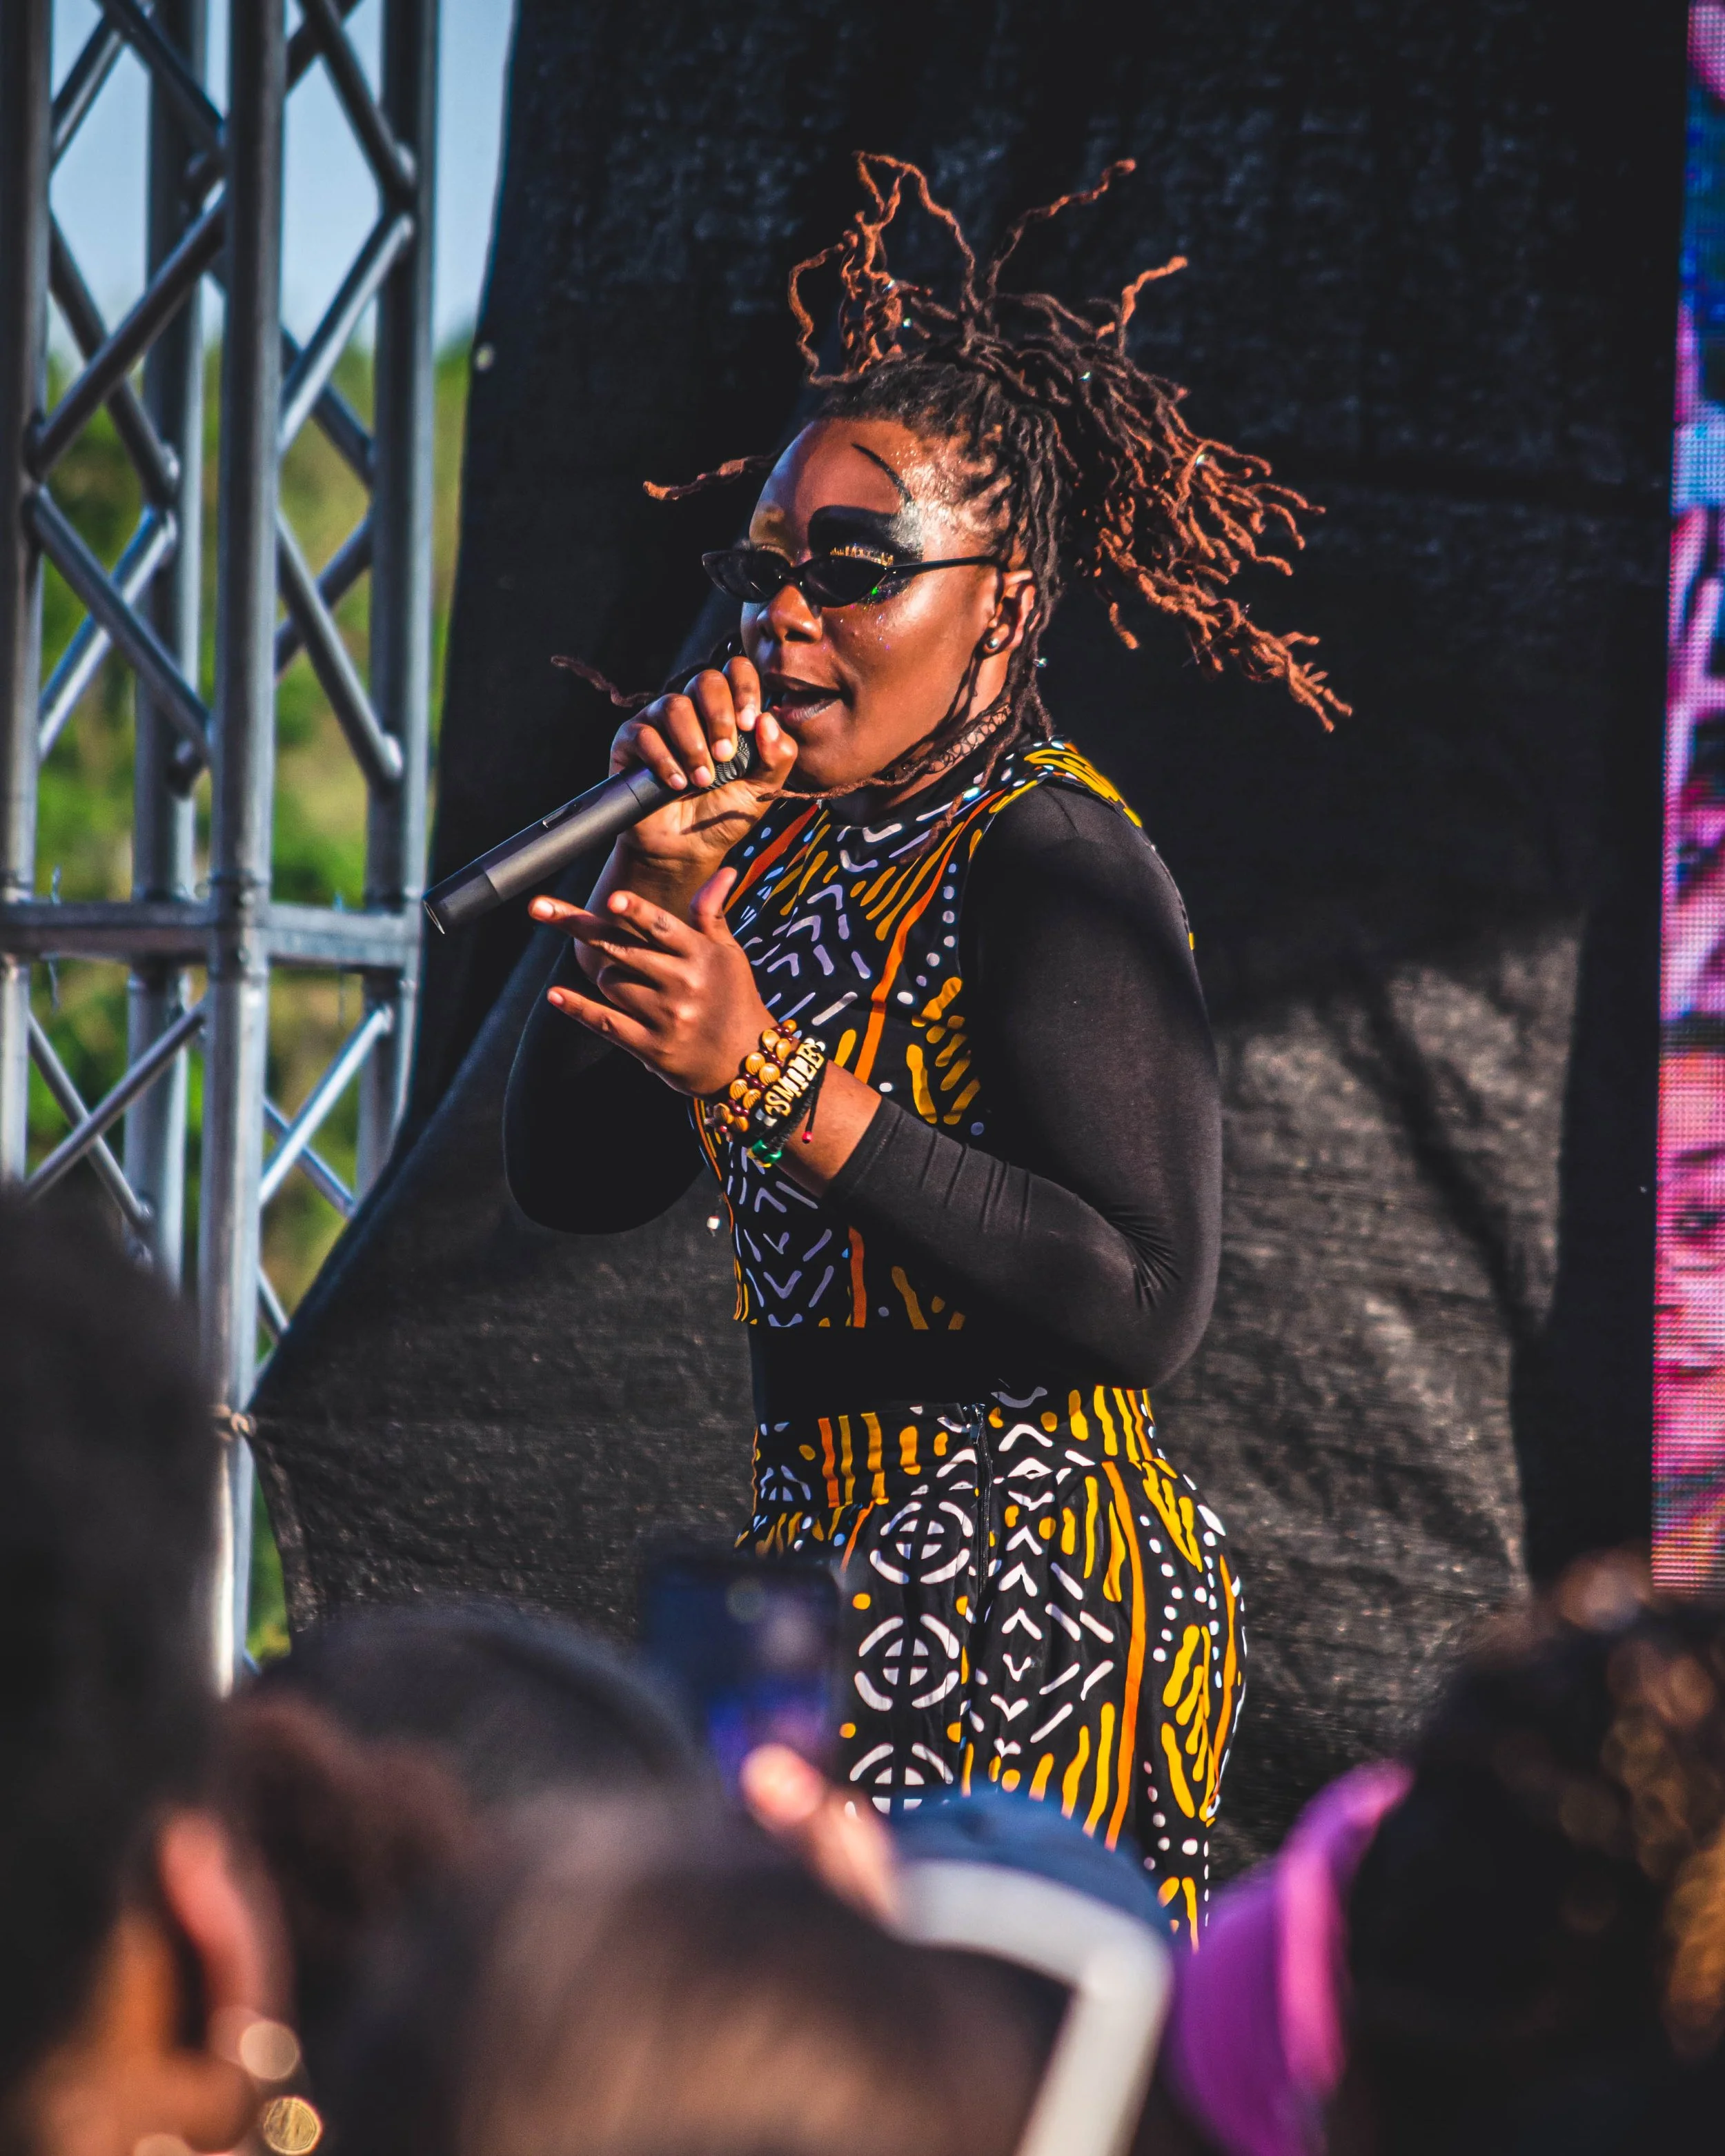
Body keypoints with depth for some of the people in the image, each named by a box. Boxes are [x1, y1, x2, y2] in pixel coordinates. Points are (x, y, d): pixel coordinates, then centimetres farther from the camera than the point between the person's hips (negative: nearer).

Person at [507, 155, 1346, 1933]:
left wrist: (774, 1083, -22)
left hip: (1012, 1604, -8)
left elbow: (1144, 1302, -21)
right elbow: (572, 1178, 12)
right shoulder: (799, 841, 14)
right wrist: (659, 875, -1)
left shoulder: (1051, 859, -11)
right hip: (832, 1554, 8)